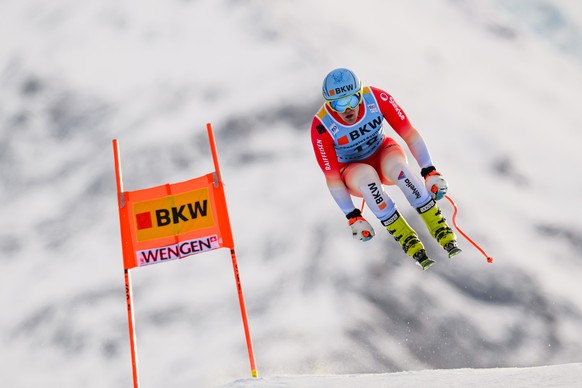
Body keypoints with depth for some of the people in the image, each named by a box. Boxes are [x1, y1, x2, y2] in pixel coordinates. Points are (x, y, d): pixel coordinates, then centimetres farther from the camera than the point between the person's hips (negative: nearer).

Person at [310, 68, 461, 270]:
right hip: (352, 171, -1)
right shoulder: (322, 127, -28)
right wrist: (353, 218, -21)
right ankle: (407, 239, -25)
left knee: (395, 165, -35)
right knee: (366, 176, -37)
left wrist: (430, 172, -26)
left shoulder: (377, 98, -25)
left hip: (384, 153, 1)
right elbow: (332, 178, -21)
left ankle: (440, 229, -27)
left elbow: (409, 134, -19)